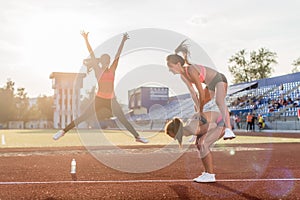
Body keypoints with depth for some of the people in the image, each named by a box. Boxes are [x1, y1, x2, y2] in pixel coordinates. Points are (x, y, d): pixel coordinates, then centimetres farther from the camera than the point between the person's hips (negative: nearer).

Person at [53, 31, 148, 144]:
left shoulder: (112, 70, 9)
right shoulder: (98, 71, 2)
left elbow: (118, 55, 8)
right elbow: (92, 55, -2)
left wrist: (123, 41, 9)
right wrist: (86, 40, -5)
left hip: (111, 100, 3)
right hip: (99, 99, -2)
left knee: (124, 120, 6)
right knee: (82, 117, -3)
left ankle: (137, 136, 14)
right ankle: (63, 131, 3)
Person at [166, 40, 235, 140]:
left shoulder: (191, 70, -32)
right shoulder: (182, 76, -6)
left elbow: (201, 91, -26)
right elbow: (193, 92, -2)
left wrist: (201, 109, -15)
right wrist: (198, 107, -5)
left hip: (220, 80, -10)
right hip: (211, 85, 10)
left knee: (219, 102, -38)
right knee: (196, 108, 17)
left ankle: (228, 130, -55)